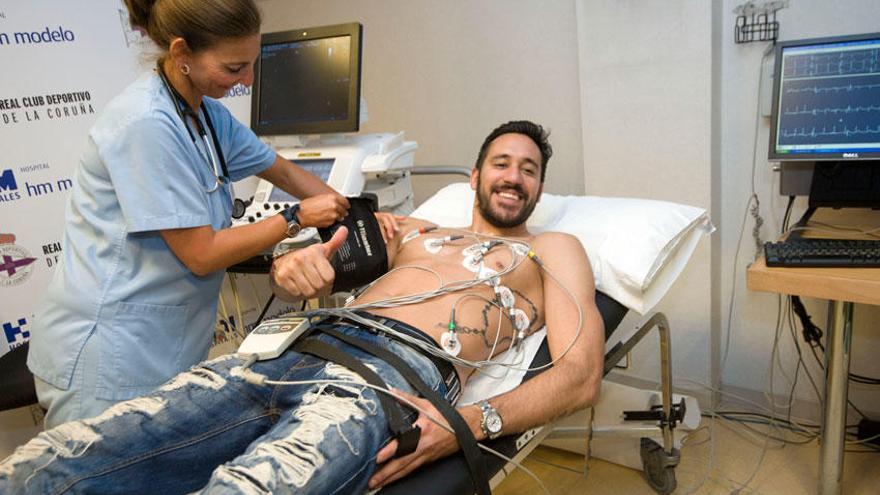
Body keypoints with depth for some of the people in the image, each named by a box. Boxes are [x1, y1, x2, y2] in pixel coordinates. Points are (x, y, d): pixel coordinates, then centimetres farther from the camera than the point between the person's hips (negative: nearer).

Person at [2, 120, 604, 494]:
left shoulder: (551, 250, 20)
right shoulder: (413, 230, 31)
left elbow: (580, 372, 5)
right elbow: (325, 262, 29)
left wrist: (474, 422, -14)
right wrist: (293, 266, 1)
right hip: (300, 349, 5)